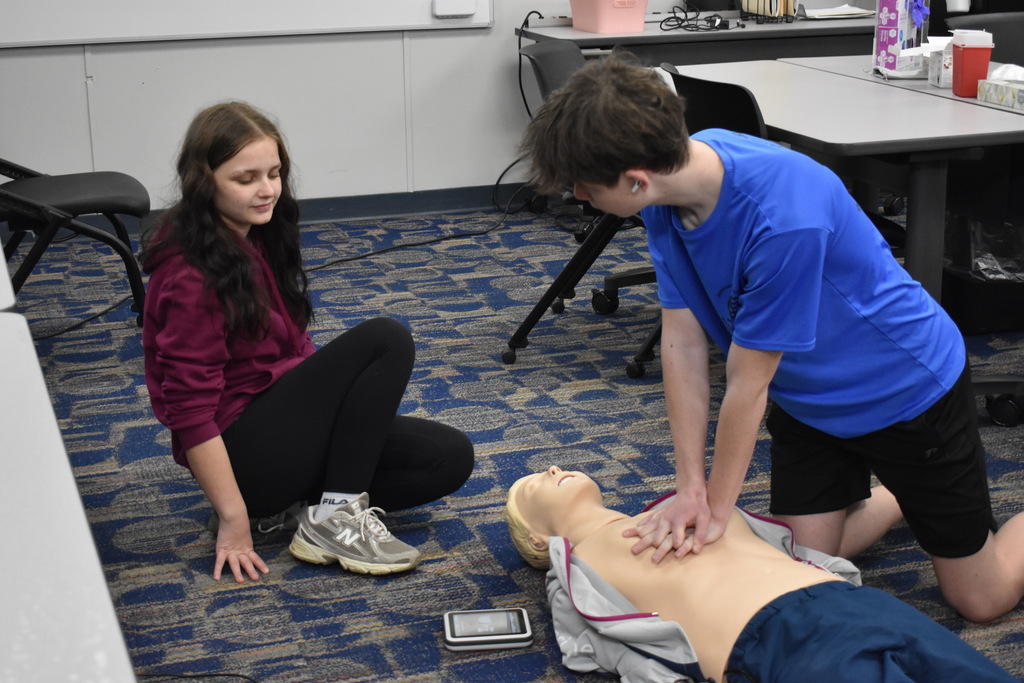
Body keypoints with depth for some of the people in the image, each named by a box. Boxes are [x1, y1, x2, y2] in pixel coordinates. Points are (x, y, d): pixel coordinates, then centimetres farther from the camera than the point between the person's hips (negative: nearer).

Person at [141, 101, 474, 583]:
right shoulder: (192, 276, -21)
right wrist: (234, 518, -21)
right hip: (246, 454, -8)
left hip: (286, 413, 9)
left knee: (450, 457, -2)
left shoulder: (256, 236, 6)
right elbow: (190, 408, -22)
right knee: (387, 340, -20)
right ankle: (337, 519, -17)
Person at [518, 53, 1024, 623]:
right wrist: (690, 488, -14)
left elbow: (747, 383, -28)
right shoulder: (672, 181, -17)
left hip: (906, 389, -6)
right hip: (809, 398, 6)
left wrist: (716, 508, -16)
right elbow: (683, 341, -12)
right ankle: (901, 496, 33)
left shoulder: (784, 218, -39)